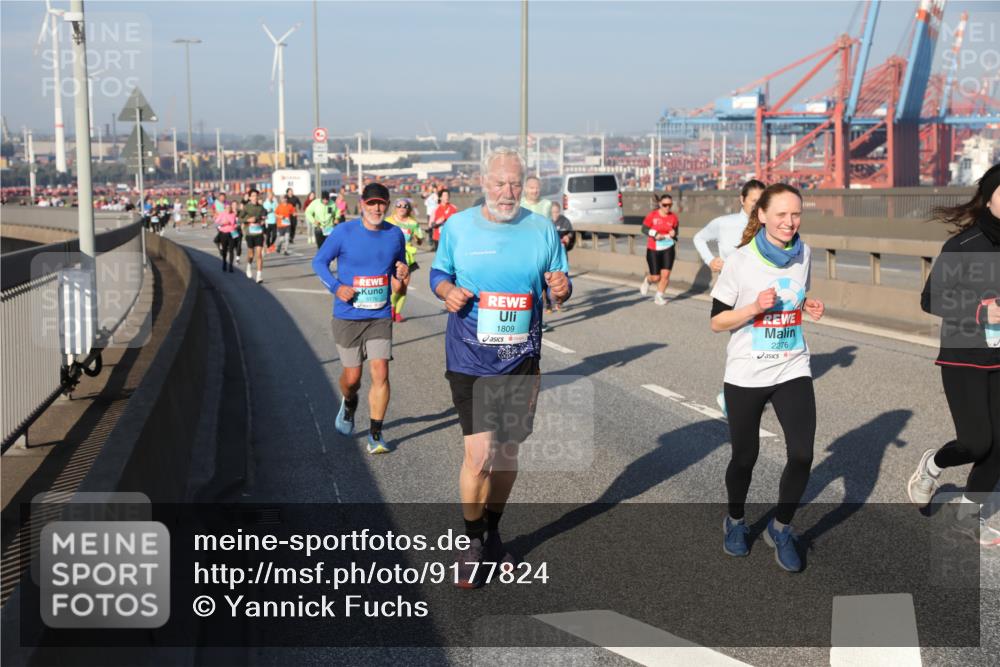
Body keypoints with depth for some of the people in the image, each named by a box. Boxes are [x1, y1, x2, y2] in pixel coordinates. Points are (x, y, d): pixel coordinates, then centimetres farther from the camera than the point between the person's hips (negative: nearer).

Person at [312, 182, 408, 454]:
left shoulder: (395, 235, 2)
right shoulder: (343, 232, -7)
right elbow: (319, 261, 1)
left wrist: (402, 273, -6)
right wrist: (336, 286, -15)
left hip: (380, 317, 2)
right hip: (348, 317, -1)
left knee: (380, 373, -9)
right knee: (352, 376, 6)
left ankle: (376, 434, 3)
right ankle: (349, 403, 43)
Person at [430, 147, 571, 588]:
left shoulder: (542, 230, 2)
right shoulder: (457, 227, 0)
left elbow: (560, 285, 8)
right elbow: (438, 271, 12)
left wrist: (562, 289, -15)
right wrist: (447, 291, -10)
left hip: (521, 360, 2)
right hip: (470, 358, -2)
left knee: (507, 452, 13)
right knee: (479, 454, -11)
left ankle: (492, 534, 34)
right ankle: (472, 543, 10)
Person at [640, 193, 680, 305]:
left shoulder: (673, 217, -4)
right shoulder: (652, 215, -10)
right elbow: (644, 229, -4)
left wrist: (674, 233, -12)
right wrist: (655, 234, -18)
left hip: (668, 249, 2)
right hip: (653, 250, -2)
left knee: (665, 275, -7)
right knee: (656, 277, 1)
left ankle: (659, 296, 14)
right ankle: (647, 280, 38)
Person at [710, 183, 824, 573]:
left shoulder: (803, 254, 1)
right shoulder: (740, 261, -12)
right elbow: (717, 322, -8)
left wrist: (810, 308, -3)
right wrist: (755, 307, -23)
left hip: (793, 370, 3)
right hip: (746, 375, -3)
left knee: (802, 456, -8)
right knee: (745, 457, 9)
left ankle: (780, 529, 15)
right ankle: (735, 521, 37)